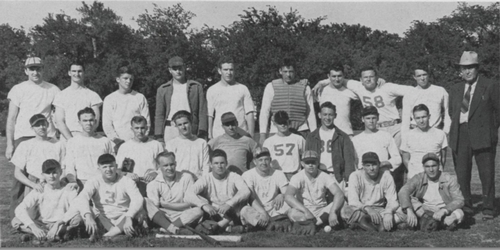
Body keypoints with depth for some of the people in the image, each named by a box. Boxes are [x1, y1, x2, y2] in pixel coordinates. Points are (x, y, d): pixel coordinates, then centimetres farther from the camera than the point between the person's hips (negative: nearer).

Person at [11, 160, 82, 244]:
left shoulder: (69, 190, -4)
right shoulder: (38, 192, -1)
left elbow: (76, 208, -22)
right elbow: (20, 209, -14)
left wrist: (58, 223, -34)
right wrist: (33, 227, -30)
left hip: (62, 225, -3)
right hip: (42, 225, 3)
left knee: (77, 217, -31)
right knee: (15, 221, -22)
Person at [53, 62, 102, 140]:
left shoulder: (93, 95, 10)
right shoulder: (61, 95, 12)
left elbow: (95, 122, 3)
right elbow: (59, 122, 4)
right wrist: (70, 139, -10)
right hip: (66, 139, 1)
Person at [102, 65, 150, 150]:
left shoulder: (140, 98, 12)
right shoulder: (109, 99, 10)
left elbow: (146, 122, 9)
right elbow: (106, 125, 5)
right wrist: (118, 141, -7)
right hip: (117, 144, 0)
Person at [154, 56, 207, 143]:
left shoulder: (197, 87, 11)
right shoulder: (162, 89, 13)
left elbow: (202, 112, 7)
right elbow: (159, 115, 11)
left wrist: (202, 132, -4)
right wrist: (159, 137, 2)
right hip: (170, 131, 1)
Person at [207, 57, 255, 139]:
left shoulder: (243, 89, 10)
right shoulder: (212, 90, 10)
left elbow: (249, 113, 7)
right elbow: (209, 115, 8)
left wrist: (251, 136, -1)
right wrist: (210, 136, 1)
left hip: (241, 135, 0)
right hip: (219, 135, 0)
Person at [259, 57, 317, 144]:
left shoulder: (304, 87, 11)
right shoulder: (271, 87, 8)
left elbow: (311, 113, 12)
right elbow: (264, 112, 5)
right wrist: (263, 134, -3)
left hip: (301, 131, 1)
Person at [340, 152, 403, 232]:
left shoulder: (386, 176, -4)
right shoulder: (355, 176, -9)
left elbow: (393, 201, -9)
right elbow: (353, 201, -20)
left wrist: (388, 213, -33)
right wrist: (368, 209, -39)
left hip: (380, 211, 1)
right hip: (360, 209, -1)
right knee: (346, 211, -36)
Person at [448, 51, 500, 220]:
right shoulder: (455, 90, 15)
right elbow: (451, 112, 21)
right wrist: (456, 129, 9)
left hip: (482, 136, -4)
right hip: (460, 136, 4)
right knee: (461, 173, 4)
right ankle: (465, 206, 15)